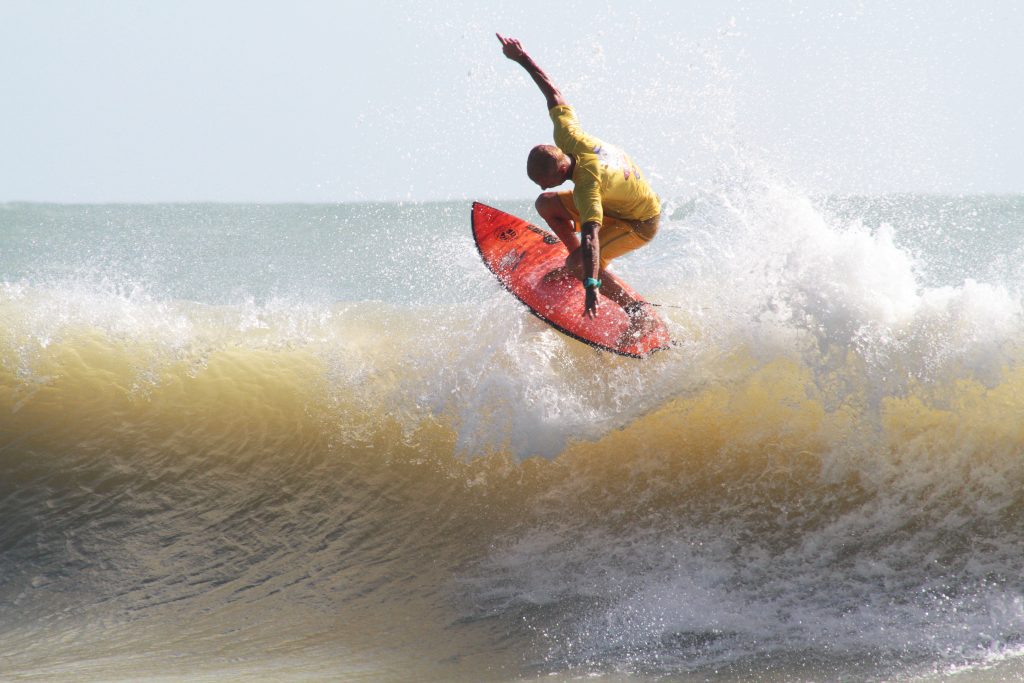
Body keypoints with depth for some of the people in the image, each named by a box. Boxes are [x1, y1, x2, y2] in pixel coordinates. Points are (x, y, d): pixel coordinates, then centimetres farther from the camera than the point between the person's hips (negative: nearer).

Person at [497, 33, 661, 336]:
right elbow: (554, 95, -7)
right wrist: (523, 59, 0)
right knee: (546, 204, 4)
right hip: (616, 202, 9)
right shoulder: (567, 135, -22)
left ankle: (637, 312, -7)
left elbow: (591, 236, -49)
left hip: (640, 223, -9)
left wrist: (591, 288, -57)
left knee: (583, 262, -24)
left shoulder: (587, 184, -41)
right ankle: (574, 259, 21)